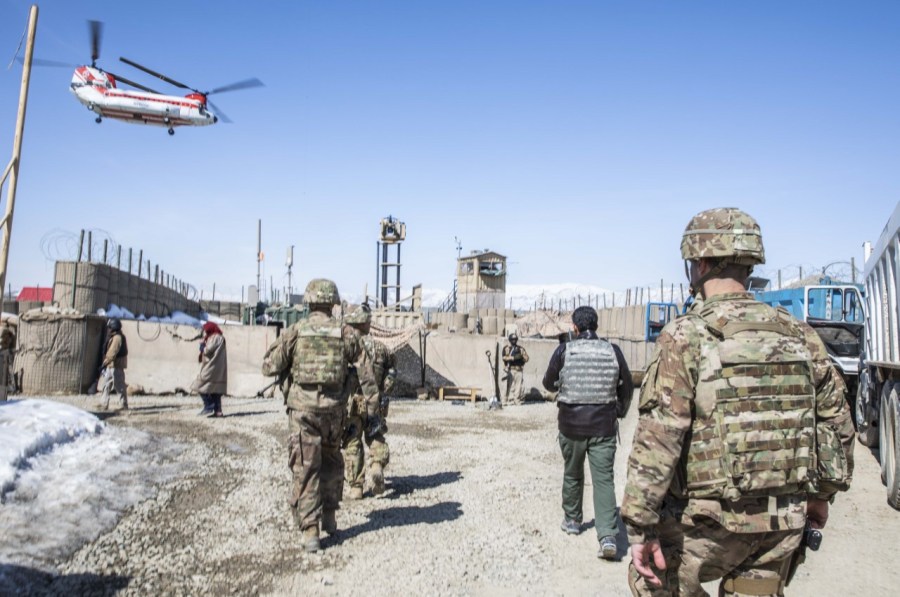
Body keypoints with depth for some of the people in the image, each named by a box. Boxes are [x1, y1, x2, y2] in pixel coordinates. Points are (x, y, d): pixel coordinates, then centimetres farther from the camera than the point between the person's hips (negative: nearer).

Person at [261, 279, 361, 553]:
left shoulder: (294, 332, -6)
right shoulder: (346, 332, -4)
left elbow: (269, 367, -1)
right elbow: (355, 356, 17)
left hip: (303, 409, -2)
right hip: (334, 409, 2)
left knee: (306, 470, 4)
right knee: (332, 461, 22)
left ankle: (310, 532, 4)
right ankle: (329, 517, 30)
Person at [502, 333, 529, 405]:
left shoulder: (520, 348, 14)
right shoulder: (506, 348, 6)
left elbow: (526, 358, 8)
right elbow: (504, 357, -9)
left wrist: (522, 355, -11)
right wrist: (513, 357, -18)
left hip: (519, 370, 3)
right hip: (510, 370, -3)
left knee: (518, 386, 0)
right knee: (510, 386, -8)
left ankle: (517, 400, 7)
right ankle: (509, 400, -5)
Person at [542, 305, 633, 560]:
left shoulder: (564, 350, -7)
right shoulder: (613, 350, -2)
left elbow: (549, 383, 4)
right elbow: (627, 386, 5)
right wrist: (619, 413, 20)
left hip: (571, 423, 0)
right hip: (604, 424, 0)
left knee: (572, 475, 19)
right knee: (604, 479, 2)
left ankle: (572, 520, 35)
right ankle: (608, 537, -7)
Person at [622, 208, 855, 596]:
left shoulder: (686, 336, -15)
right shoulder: (798, 334, 3)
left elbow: (657, 440, -19)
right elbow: (835, 421, 11)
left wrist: (640, 526, -12)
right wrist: (821, 494, 24)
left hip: (711, 520, -5)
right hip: (786, 520, 5)